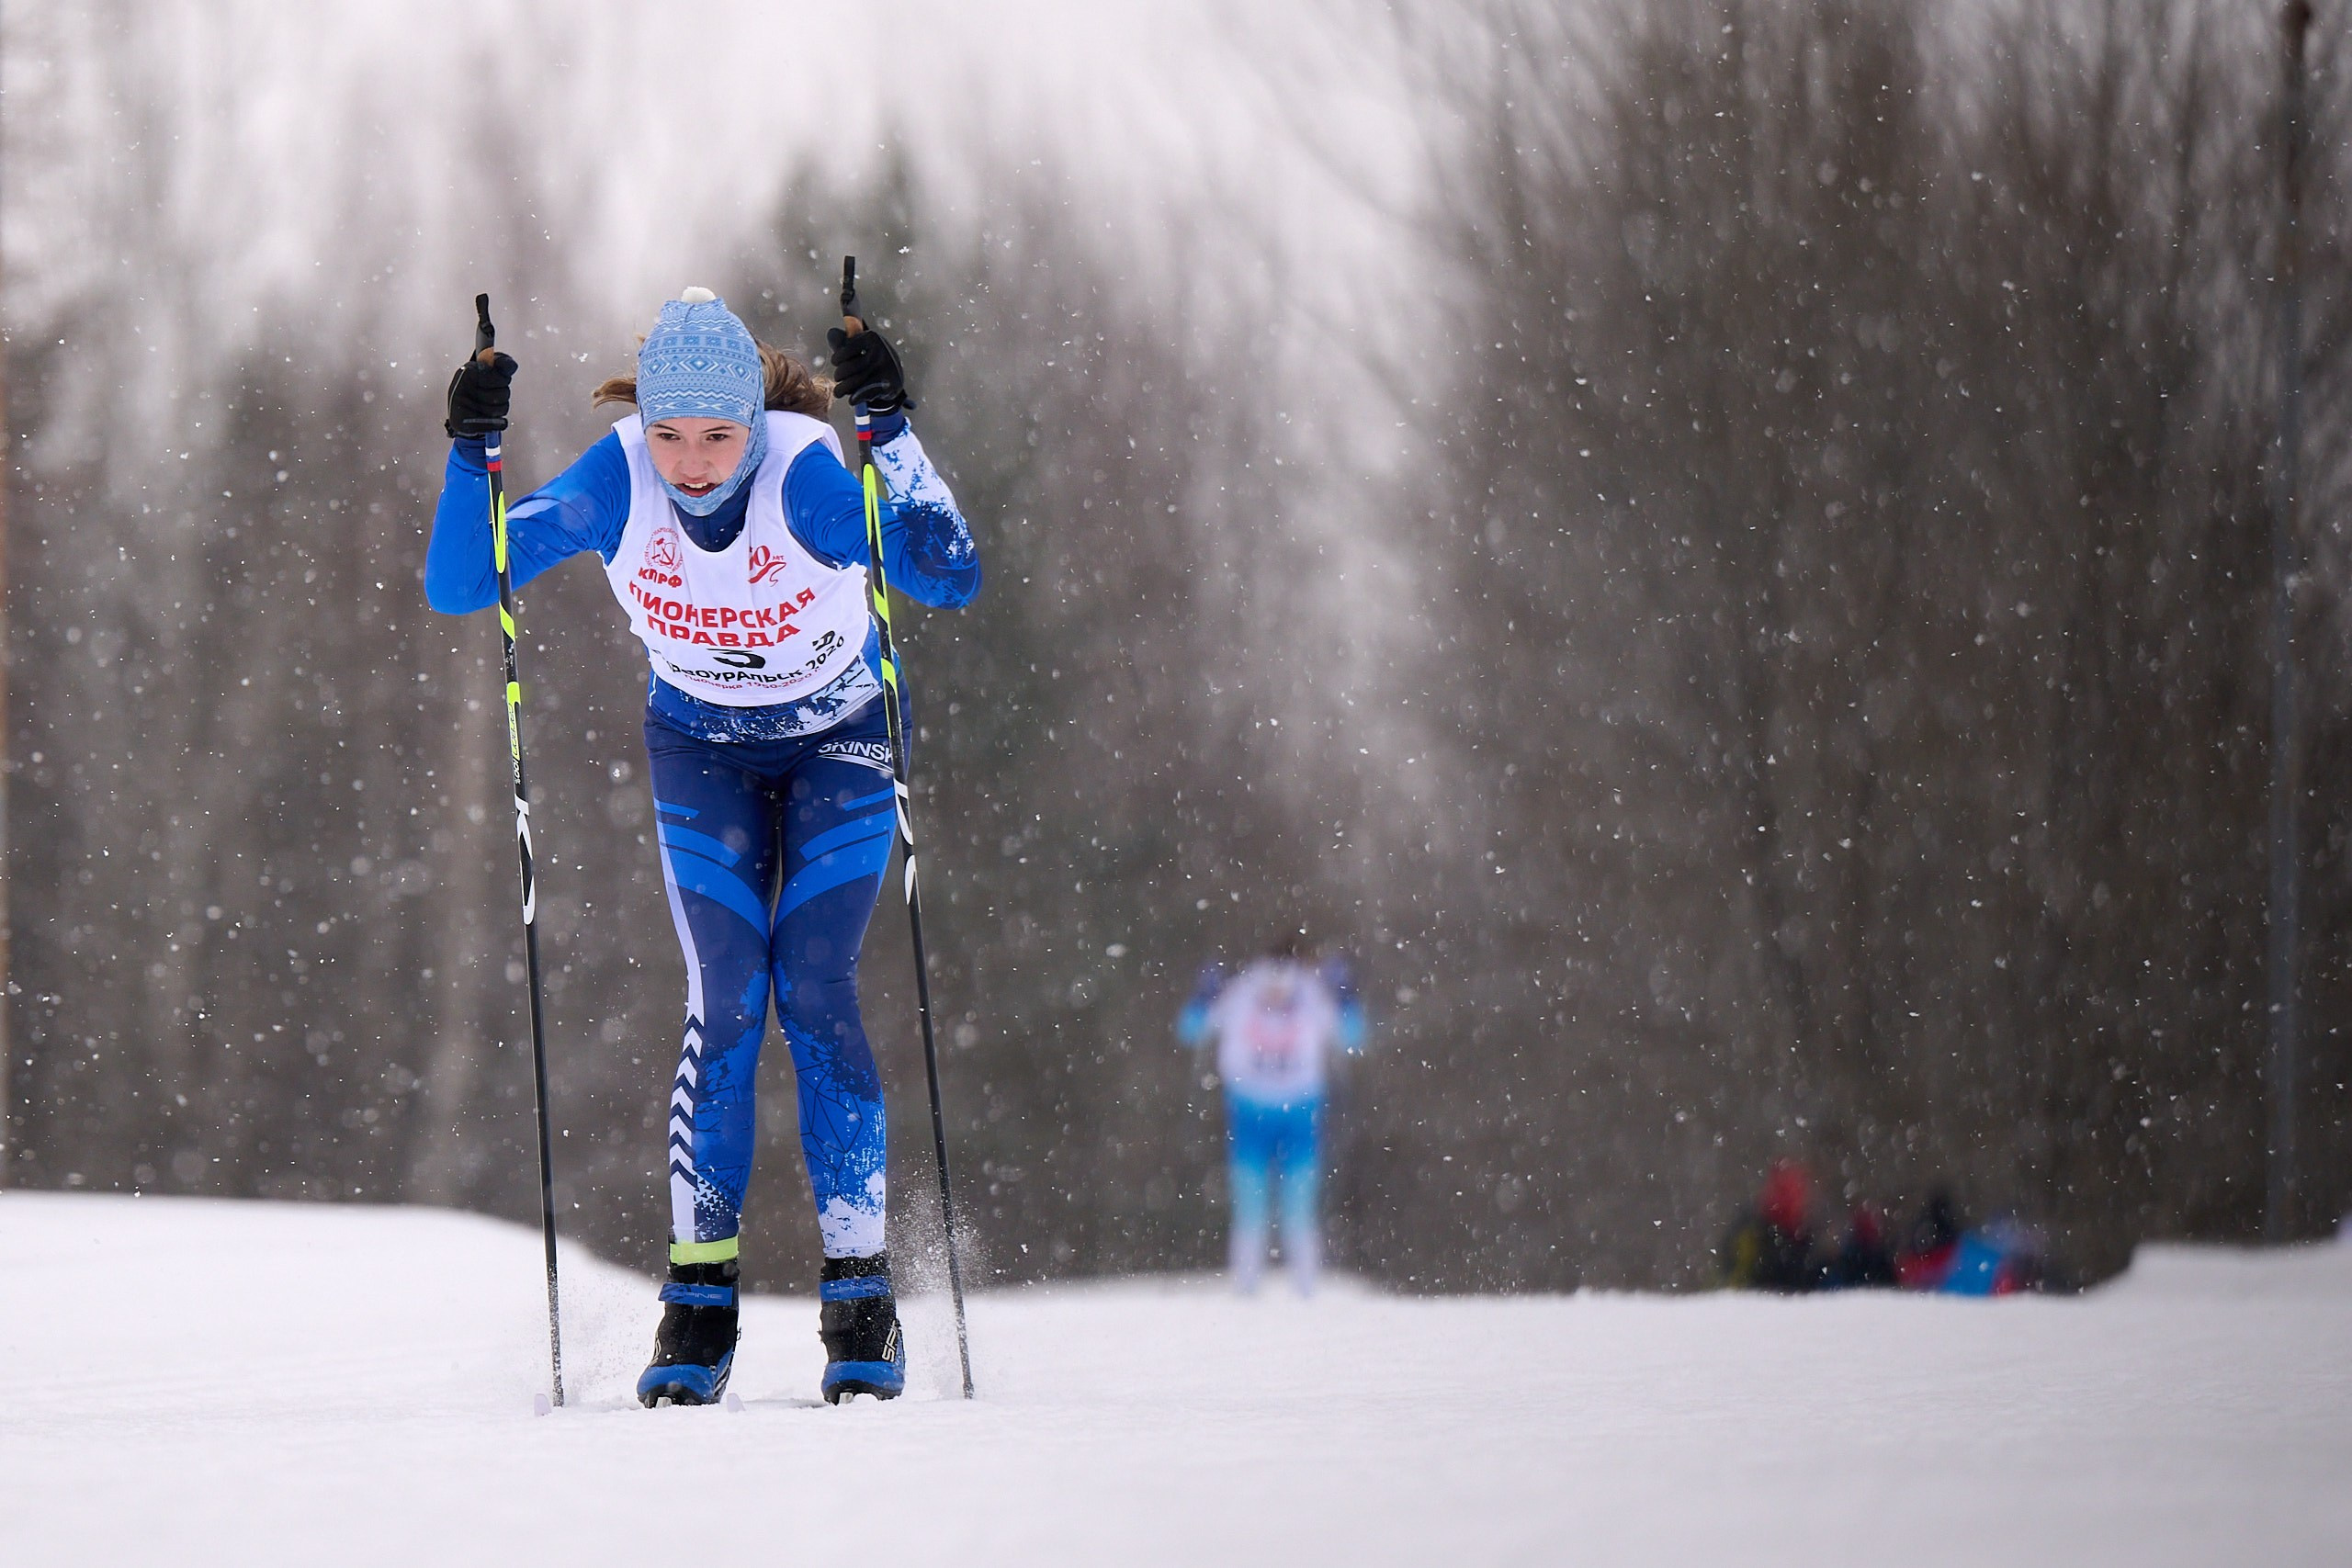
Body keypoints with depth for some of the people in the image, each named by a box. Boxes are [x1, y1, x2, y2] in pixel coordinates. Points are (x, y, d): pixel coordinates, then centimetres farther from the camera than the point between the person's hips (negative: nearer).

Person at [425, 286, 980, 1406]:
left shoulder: (806, 473, -30)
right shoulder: (616, 482, -22)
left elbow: (951, 578, -39)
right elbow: (457, 588, -20)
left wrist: (891, 435, -48)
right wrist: (471, 456, -34)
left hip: (837, 739, -2)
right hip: (701, 746, 2)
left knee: (814, 997, -14)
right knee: (725, 999, -13)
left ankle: (861, 1301, -8)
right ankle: (699, 1296, -7)